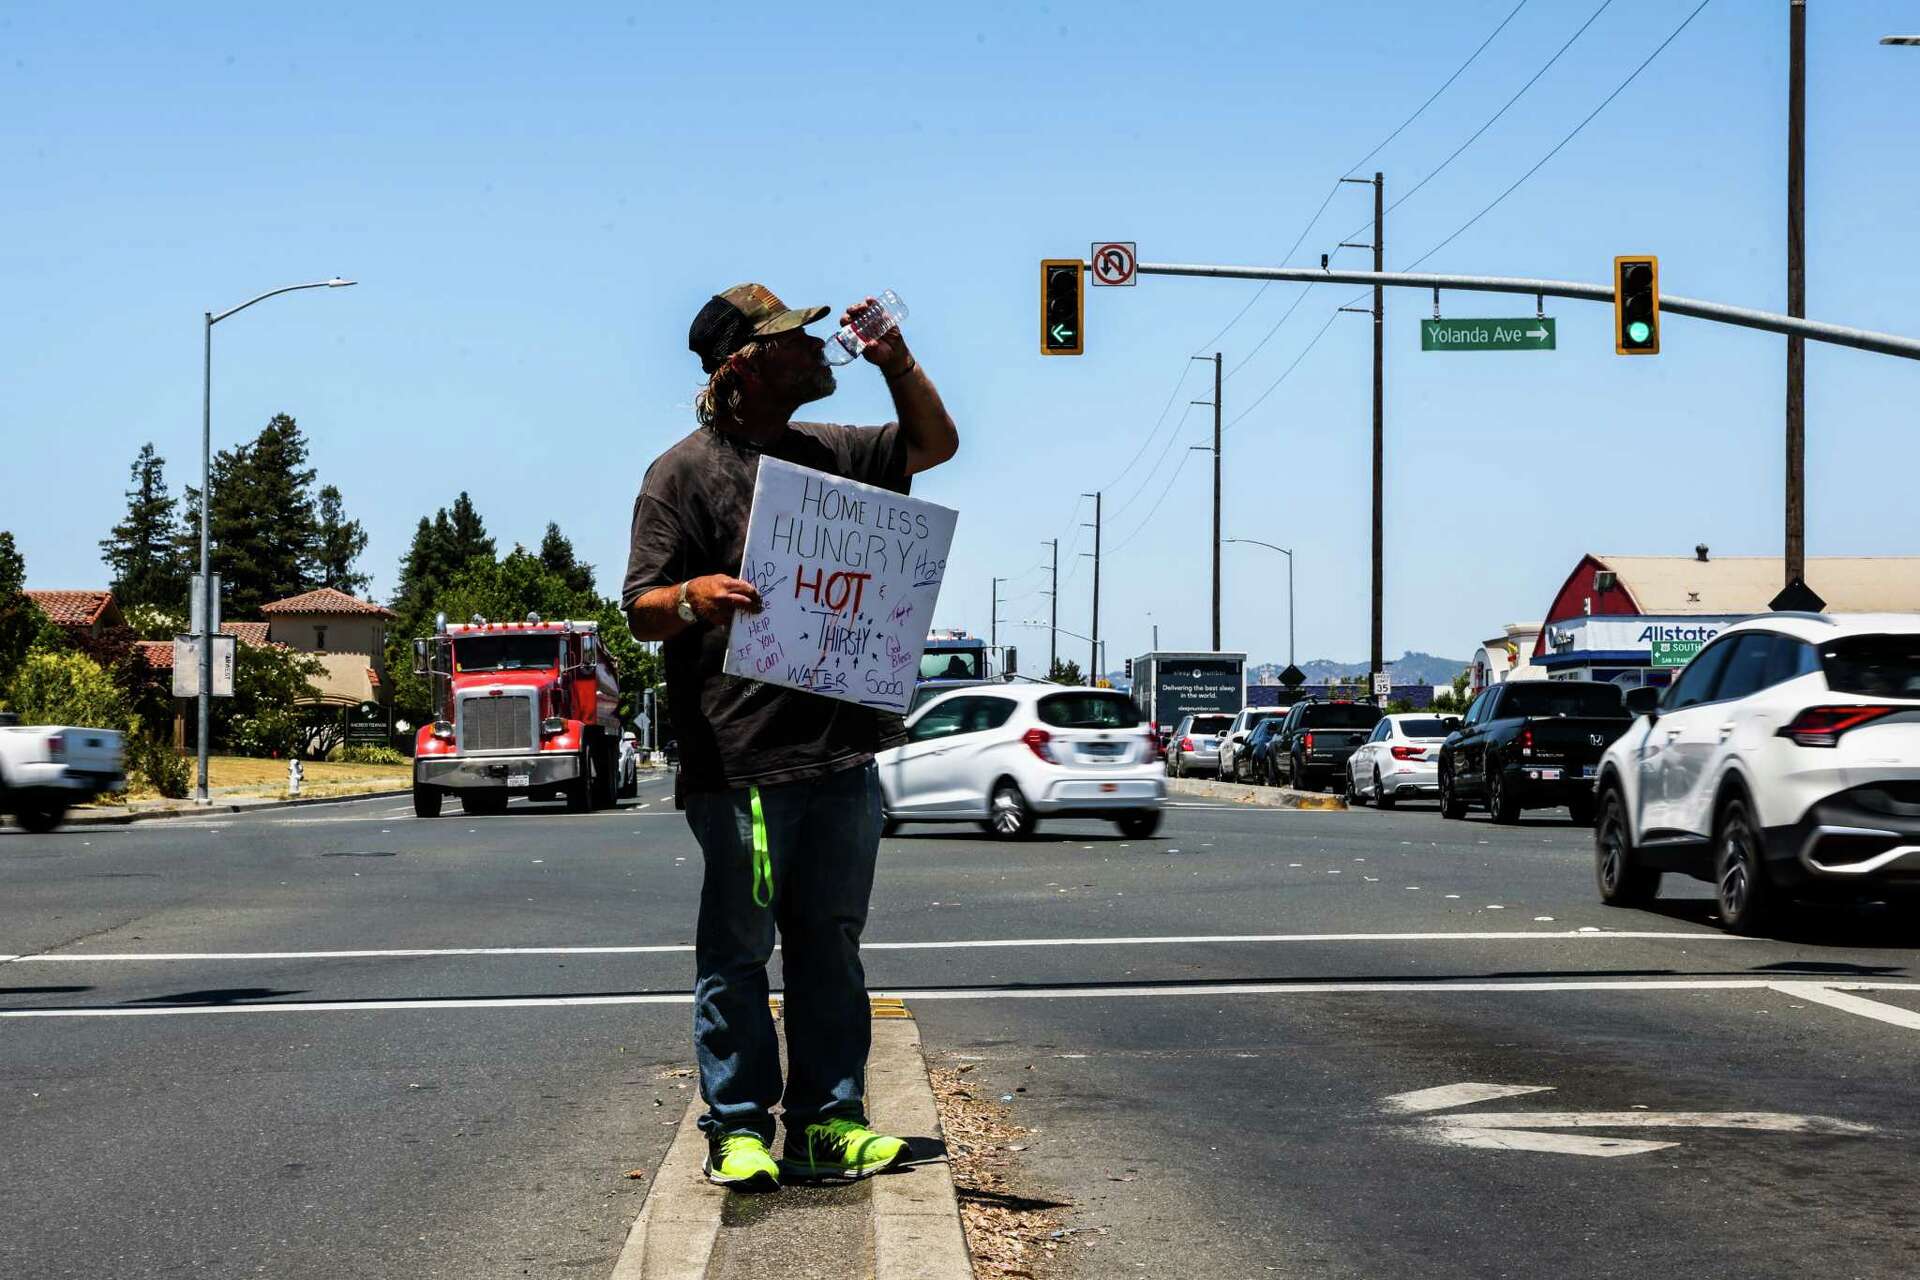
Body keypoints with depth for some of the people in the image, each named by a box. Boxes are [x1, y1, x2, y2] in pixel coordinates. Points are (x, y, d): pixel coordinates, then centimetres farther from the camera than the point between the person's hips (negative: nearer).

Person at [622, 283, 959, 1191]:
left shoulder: (829, 454, 17)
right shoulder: (684, 472, -2)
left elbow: (934, 443, 31)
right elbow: (641, 609, -6)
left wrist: (896, 362, 15)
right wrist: (693, 596, -28)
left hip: (843, 750, 6)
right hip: (740, 759, -6)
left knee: (830, 944, 9)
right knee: (737, 950, 0)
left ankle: (827, 1120, 15)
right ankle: (738, 1126, 7)